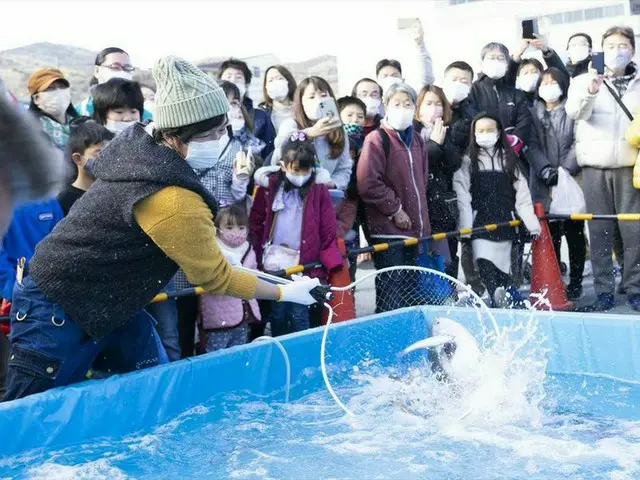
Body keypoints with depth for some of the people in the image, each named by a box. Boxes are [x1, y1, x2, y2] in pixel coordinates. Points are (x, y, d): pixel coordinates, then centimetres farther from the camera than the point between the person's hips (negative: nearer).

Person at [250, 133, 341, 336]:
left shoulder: (319, 190, -4)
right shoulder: (269, 186, -1)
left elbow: (328, 235, -4)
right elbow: (255, 223, 7)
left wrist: (334, 265, -13)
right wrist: (258, 255, 1)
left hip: (305, 266, -2)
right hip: (275, 265, 2)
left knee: (299, 317, -1)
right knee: (278, 315, 11)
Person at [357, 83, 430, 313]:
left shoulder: (416, 140, 14)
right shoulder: (376, 140, -9)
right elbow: (368, 184, -17)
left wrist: (419, 213, 14)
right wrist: (395, 209, -13)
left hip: (412, 227, 8)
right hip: (388, 230, -7)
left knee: (410, 289, 15)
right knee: (391, 295, -6)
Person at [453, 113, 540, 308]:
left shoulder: (508, 159, 13)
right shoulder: (468, 161, 4)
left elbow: (521, 193, 10)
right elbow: (462, 196, -3)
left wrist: (532, 222, 3)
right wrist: (465, 226, -13)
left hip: (505, 224, 2)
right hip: (481, 224, -2)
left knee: (502, 272, 4)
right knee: (486, 269, -17)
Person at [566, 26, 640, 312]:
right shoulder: (584, 80, 6)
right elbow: (574, 111, -14)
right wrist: (589, 92, -33)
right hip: (594, 166, -1)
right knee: (599, 230, 0)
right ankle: (604, 291, 6)